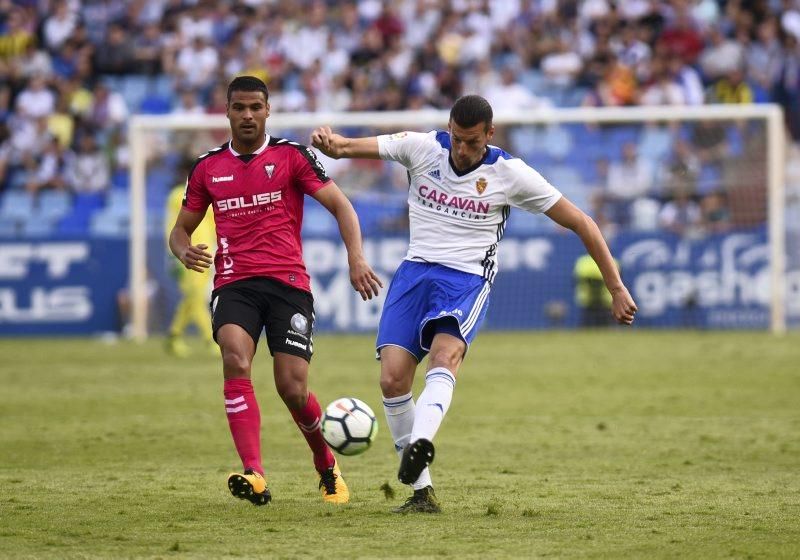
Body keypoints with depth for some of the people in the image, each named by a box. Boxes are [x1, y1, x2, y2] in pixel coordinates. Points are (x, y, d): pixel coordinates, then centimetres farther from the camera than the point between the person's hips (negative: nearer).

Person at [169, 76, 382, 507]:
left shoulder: (291, 156, 4)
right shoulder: (208, 167, 13)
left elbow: (339, 205, 1)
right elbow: (181, 229, 20)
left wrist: (356, 258, -15)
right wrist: (185, 252, -5)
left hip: (287, 282, -2)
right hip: (233, 284, 2)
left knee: (293, 389, -8)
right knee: (236, 362, -27)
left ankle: (327, 467, 22)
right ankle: (254, 476, -34)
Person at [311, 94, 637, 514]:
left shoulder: (509, 173, -4)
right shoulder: (422, 148, 0)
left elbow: (581, 223, 2)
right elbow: (347, 147, -9)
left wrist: (616, 288, 0)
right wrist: (328, 142, -35)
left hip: (467, 279, -2)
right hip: (415, 271, 2)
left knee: (444, 355, -32)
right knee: (393, 378, -12)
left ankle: (419, 443, -56)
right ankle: (421, 491, -3)